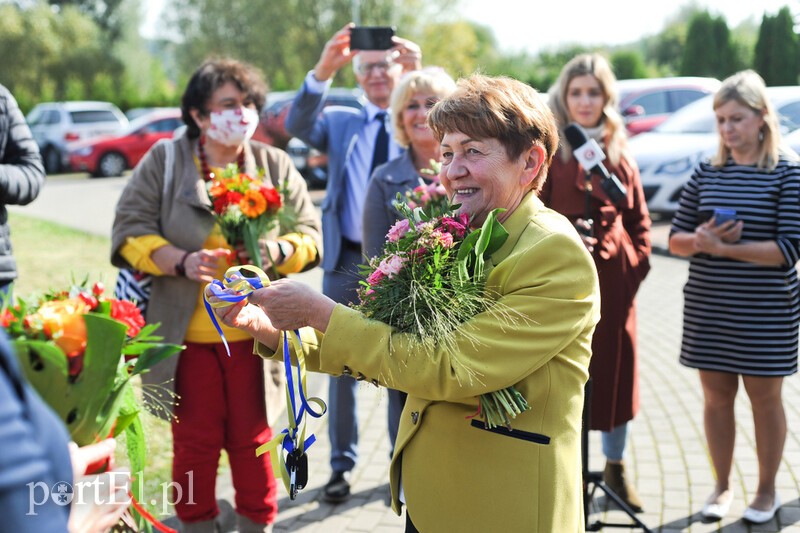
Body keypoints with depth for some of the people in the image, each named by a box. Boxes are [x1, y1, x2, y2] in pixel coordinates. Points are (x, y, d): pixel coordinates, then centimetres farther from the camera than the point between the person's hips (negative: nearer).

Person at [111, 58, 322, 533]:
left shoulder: (275, 164, 6)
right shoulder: (163, 160, 2)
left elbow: (311, 233, 7)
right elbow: (130, 230, -1)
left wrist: (277, 251, -15)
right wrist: (180, 261, -17)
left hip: (253, 334, 1)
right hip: (187, 334, -1)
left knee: (252, 442, 8)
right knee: (195, 443, 8)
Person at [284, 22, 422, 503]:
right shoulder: (341, 122, 8)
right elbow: (298, 126, -12)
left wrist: (420, 76, -33)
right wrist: (323, 72, -28)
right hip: (346, 262, 2)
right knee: (342, 369, 10)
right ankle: (343, 463, 24)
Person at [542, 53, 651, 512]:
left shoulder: (620, 153, 9)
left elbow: (638, 217, 12)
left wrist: (639, 261, 0)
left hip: (614, 279, 4)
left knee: (616, 372, 13)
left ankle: (616, 468, 32)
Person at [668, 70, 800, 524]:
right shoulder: (707, 172, 5)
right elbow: (676, 240, 5)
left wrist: (723, 247, -20)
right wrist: (699, 240, -17)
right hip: (707, 308, 3)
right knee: (716, 396, 10)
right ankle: (723, 486, 27)